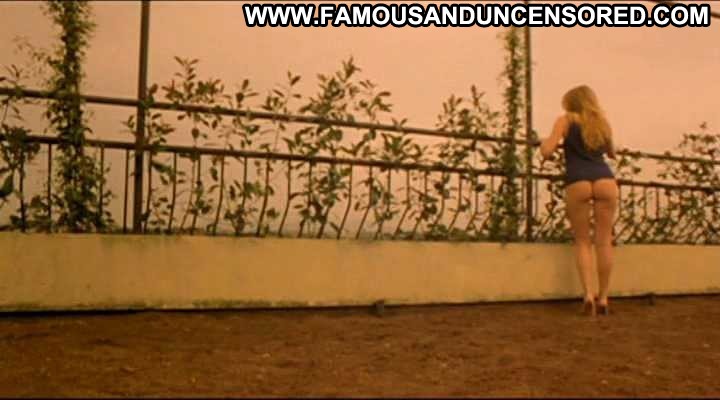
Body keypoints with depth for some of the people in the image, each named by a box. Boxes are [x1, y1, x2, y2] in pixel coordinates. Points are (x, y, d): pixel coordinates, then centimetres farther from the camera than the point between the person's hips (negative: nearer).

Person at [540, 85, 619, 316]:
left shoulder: (566, 120, 14)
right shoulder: (602, 123, 27)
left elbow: (547, 152, 2)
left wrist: (544, 144, 23)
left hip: (578, 183, -2)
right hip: (605, 180, 2)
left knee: (583, 241, 7)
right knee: (604, 241, 6)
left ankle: (588, 294, -7)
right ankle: (603, 297, 8)